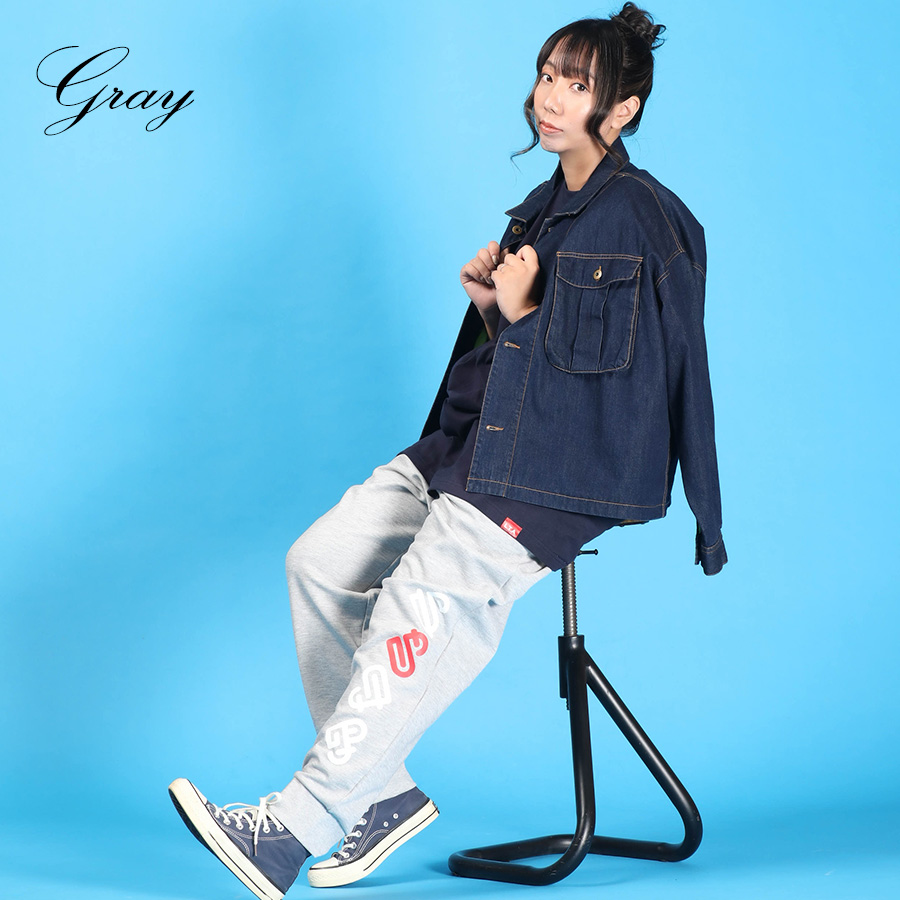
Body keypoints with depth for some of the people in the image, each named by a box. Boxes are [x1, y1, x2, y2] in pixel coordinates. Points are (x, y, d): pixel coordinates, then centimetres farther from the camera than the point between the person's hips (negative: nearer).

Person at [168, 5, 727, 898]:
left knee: (430, 595, -27)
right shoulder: (540, 209, 19)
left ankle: (295, 825, -25)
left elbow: (660, 372, -13)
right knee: (322, 558, -4)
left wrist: (526, 315, -14)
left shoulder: (647, 222, -6)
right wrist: (487, 303, 1)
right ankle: (384, 792, 2)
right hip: (479, 434, 9)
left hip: (571, 461, -9)